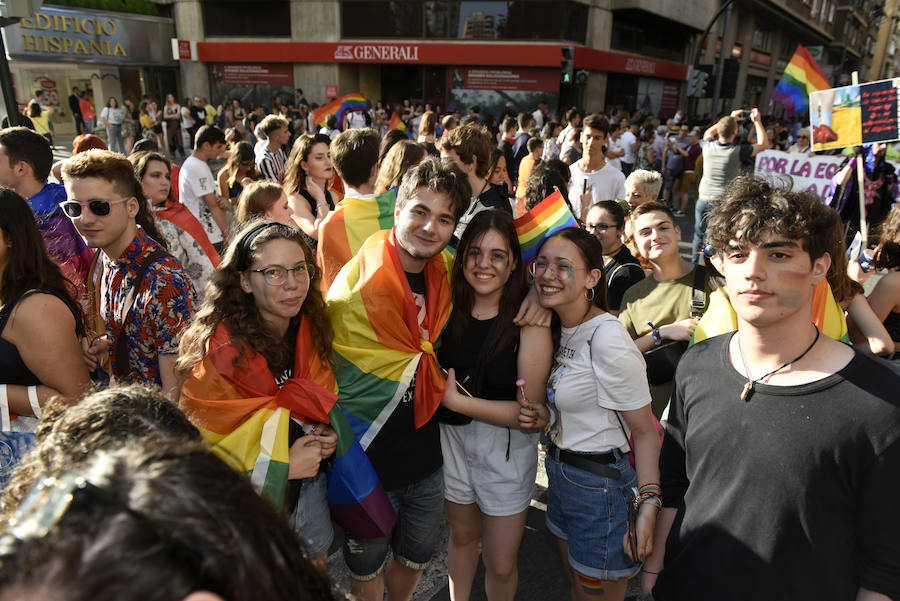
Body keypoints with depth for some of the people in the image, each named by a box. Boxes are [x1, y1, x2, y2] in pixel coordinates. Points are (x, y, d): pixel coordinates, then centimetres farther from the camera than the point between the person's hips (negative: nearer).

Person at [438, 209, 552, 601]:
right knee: (462, 534, 25)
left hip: (506, 448, -3)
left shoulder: (529, 322, -18)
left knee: (500, 564, 10)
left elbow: (530, 414, -18)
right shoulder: (448, 308, -5)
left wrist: (456, 400, -20)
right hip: (451, 438, 4)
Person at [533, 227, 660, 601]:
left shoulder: (607, 339, -25)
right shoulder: (562, 327, 1)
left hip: (600, 484, -8)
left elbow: (646, 431, -20)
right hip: (561, 473, 8)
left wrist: (648, 505, -26)